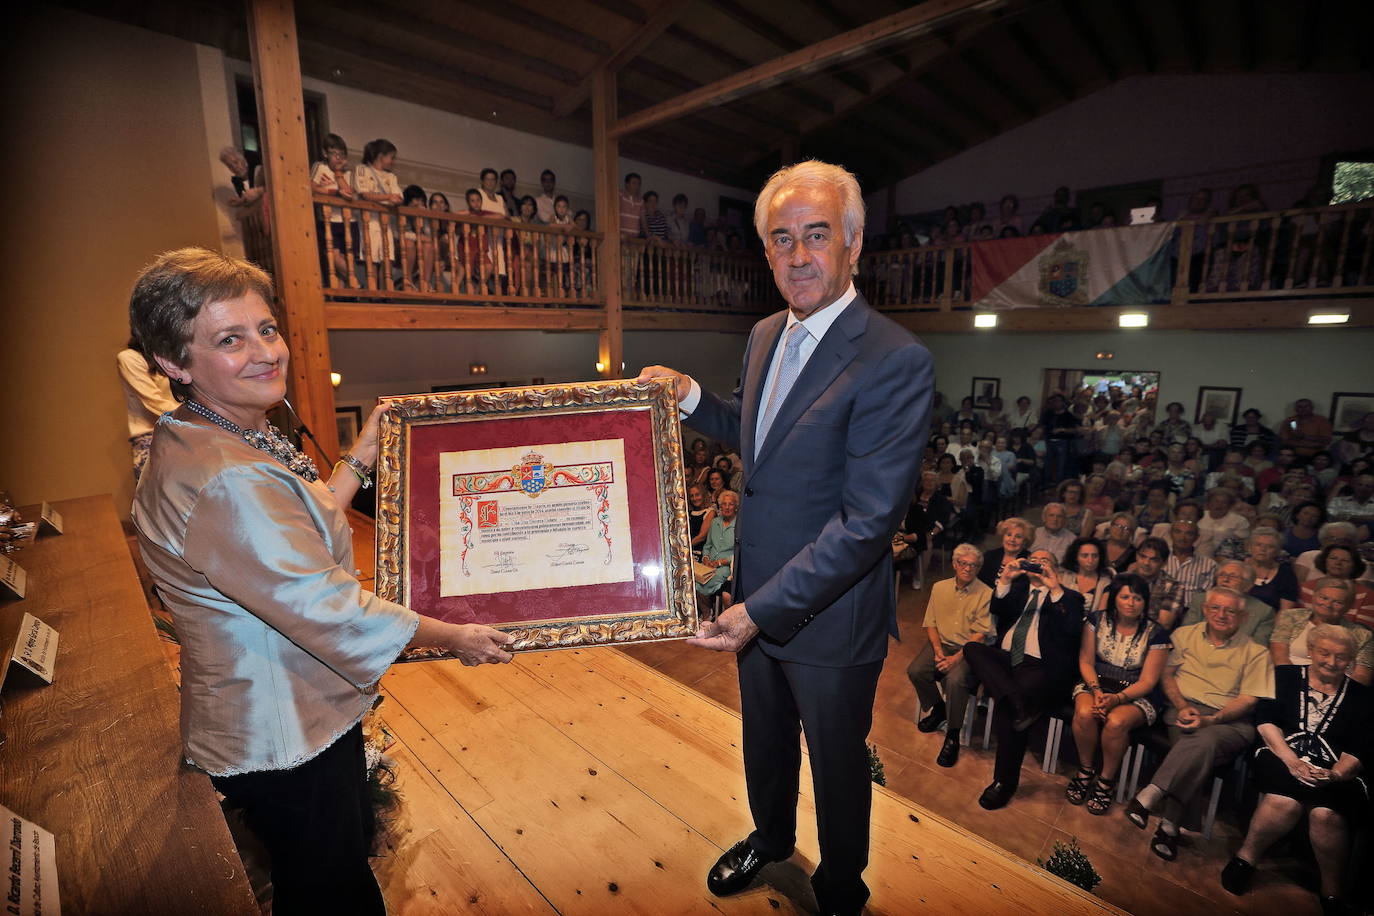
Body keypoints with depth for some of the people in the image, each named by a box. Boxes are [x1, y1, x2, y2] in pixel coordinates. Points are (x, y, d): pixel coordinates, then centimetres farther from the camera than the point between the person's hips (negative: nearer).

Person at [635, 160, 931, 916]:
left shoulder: (895, 359, -23)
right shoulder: (764, 336, 1)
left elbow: (870, 520, -26)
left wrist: (763, 609, -26)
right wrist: (692, 399, 0)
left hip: (830, 615, -6)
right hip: (757, 599, 7)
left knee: (836, 760, 21)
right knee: (764, 739, 29)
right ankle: (771, 837, 60)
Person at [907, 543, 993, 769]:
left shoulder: (986, 594, -5)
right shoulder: (939, 587, 7)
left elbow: (980, 634, -10)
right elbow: (930, 623, 8)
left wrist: (956, 658, -19)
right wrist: (938, 650, -8)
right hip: (941, 643, 4)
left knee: (955, 680, -31)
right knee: (915, 670, -20)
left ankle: (952, 736, -11)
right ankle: (938, 708, 10)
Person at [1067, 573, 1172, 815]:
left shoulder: (1156, 634, -4)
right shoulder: (1097, 620, 1)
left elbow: (1147, 681, -7)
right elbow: (1085, 661, 2)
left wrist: (1116, 698, -22)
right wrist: (1096, 691, -15)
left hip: (1135, 695, -1)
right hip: (1095, 684, 2)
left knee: (1116, 721, -33)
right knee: (1084, 713, -31)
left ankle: (1106, 781, -8)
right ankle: (1086, 771, -6)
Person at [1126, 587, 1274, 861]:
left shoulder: (1255, 653, 11)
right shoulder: (1184, 635, 17)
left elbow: (1248, 700, 2)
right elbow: (1166, 674, 14)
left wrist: (1211, 720, -15)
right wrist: (1181, 706, -5)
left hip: (1229, 721, -1)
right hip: (1184, 710, 1)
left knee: (1206, 740, -38)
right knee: (1200, 751, -33)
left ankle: (1149, 796, -43)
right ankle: (1169, 824, -36)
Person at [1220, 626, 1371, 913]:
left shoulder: (1360, 696, 14)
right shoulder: (1285, 676, 12)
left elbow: (1359, 750, 4)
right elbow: (1265, 720, 2)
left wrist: (1334, 775, -15)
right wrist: (1291, 761, -12)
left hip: (1336, 774, 1)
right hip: (1283, 758, -1)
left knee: (1327, 813, -32)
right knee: (1285, 800, -33)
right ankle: (1245, 858, -12)